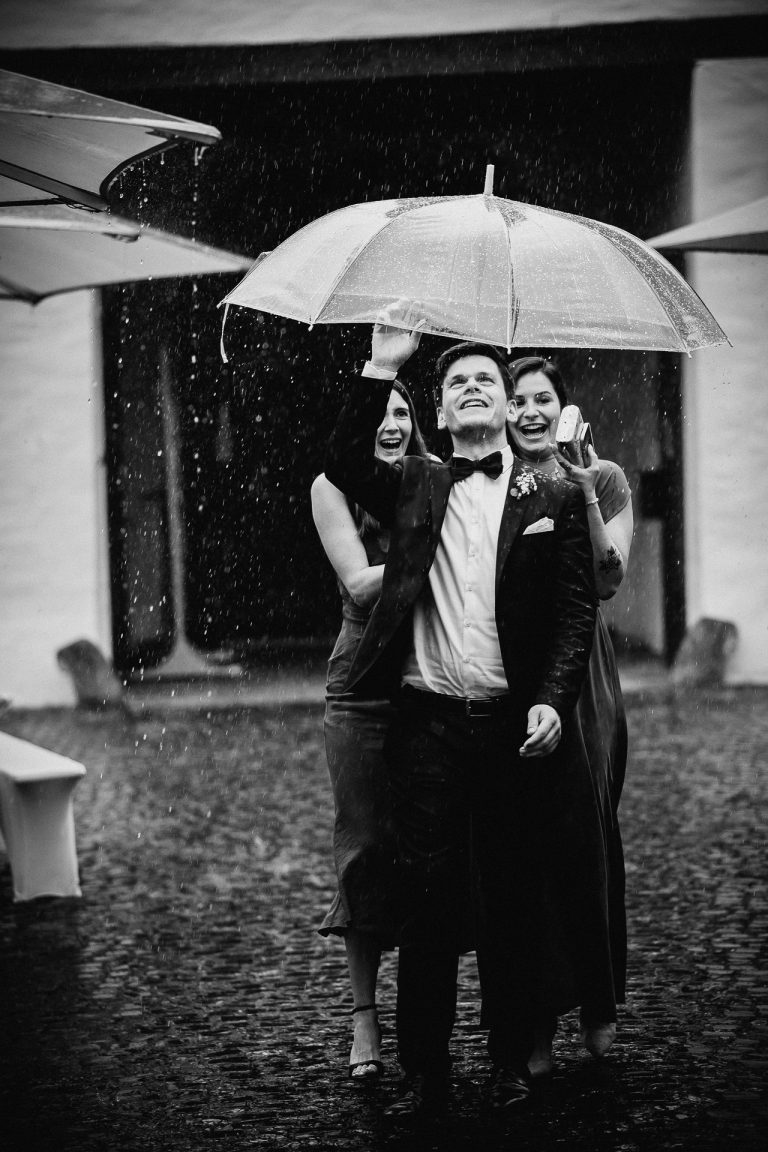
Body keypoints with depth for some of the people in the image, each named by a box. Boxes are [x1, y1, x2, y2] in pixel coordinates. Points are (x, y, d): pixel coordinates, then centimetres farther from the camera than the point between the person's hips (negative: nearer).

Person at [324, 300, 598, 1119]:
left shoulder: (552, 499, 7)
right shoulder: (413, 488, 12)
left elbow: (576, 613, 2)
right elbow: (345, 464, -6)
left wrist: (551, 701, -11)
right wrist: (381, 368, -12)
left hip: (514, 727, -1)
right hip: (427, 723, 1)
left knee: (512, 899, 5)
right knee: (426, 897, 1)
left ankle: (510, 1063, 16)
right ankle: (423, 1071, 7)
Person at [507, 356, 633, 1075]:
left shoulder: (601, 480, 5)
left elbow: (610, 581, -7)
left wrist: (585, 501, -17)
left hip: (582, 673, 0)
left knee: (592, 833, 1)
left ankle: (598, 1005, 14)